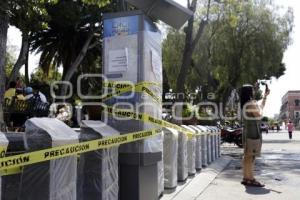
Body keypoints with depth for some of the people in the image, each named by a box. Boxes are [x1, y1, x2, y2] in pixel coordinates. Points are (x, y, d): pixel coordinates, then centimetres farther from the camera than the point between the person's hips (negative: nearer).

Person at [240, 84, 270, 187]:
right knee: (250, 156, -8)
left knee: (247, 156, 10)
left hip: (248, 131, 10)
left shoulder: (248, 103, 16)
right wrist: (259, 108, 6)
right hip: (253, 131, -10)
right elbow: (259, 116, -10)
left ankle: (246, 178, 15)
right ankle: (251, 179, -5)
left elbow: (261, 107, 28)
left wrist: (265, 96, 30)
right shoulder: (251, 103, -14)